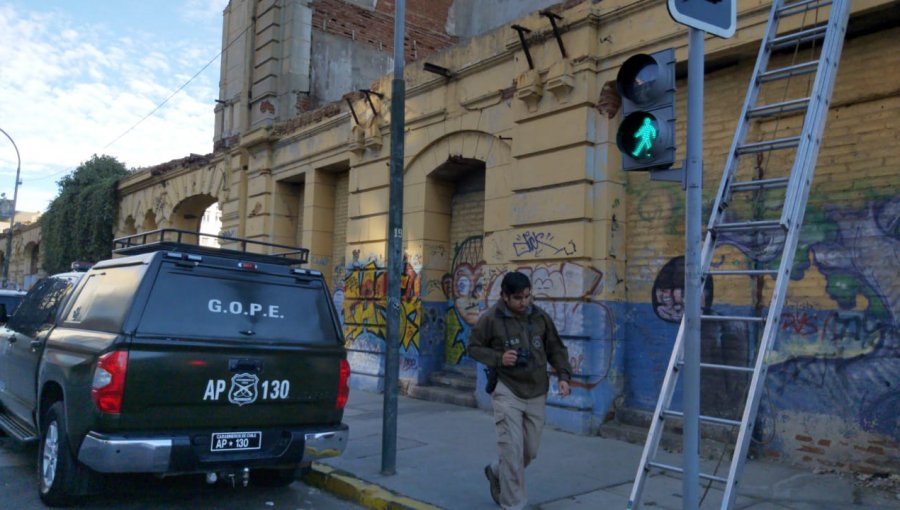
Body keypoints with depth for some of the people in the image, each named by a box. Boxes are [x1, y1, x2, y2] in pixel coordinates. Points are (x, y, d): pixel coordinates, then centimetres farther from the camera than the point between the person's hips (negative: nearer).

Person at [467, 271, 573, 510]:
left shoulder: (540, 317, 1)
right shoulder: (491, 318, -9)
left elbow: (556, 349, 10)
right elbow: (473, 347, 0)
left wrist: (563, 375, -4)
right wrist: (498, 358, -17)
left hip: (536, 393, 4)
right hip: (507, 391, -4)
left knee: (530, 450, 13)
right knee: (512, 450, -9)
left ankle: (496, 472, 41)